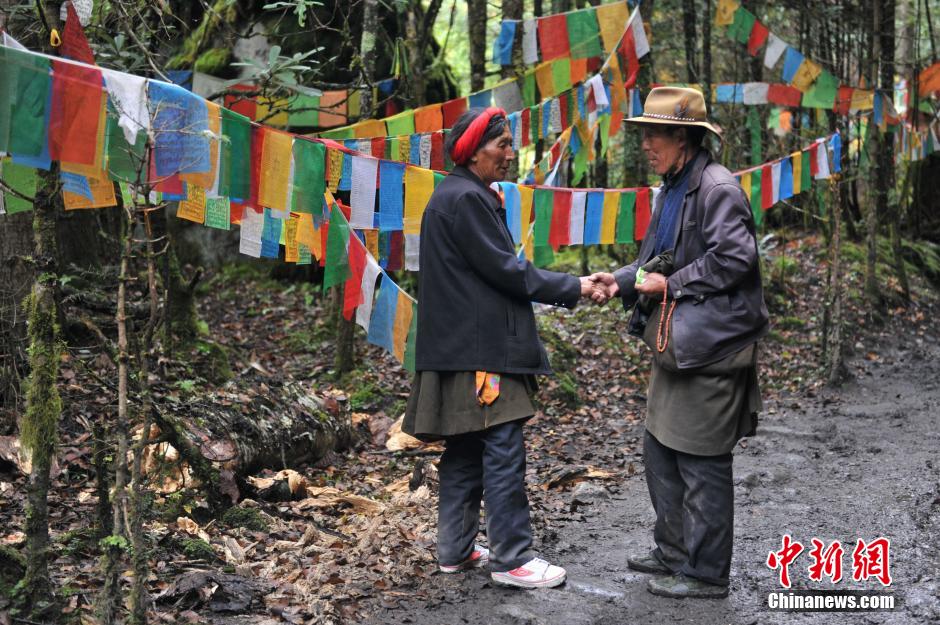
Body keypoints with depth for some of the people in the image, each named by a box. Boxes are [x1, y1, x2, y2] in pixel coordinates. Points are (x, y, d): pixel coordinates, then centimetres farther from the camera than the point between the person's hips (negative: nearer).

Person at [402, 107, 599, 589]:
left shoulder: (457, 196, 18)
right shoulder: (466, 199, -14)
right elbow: (504, 270, -16)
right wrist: (573, 288, -10)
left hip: (463, 346, 11)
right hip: (480, 350, -11)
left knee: (465, 450, 13)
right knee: (503, 451, -7)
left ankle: (456, 550, 20)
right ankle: (511, 558, -1)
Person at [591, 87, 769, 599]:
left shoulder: (717, 188, -15)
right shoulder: (672, 189, 14)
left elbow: (735, 259, -22)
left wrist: (671, 284, -16)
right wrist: (624, 280, 3)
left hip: (709, 345, -10)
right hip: (674, 342, 10)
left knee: (701, 462, 0)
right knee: (659, 450, 17)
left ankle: (705, 573, 13)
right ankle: (674, 551, 32)